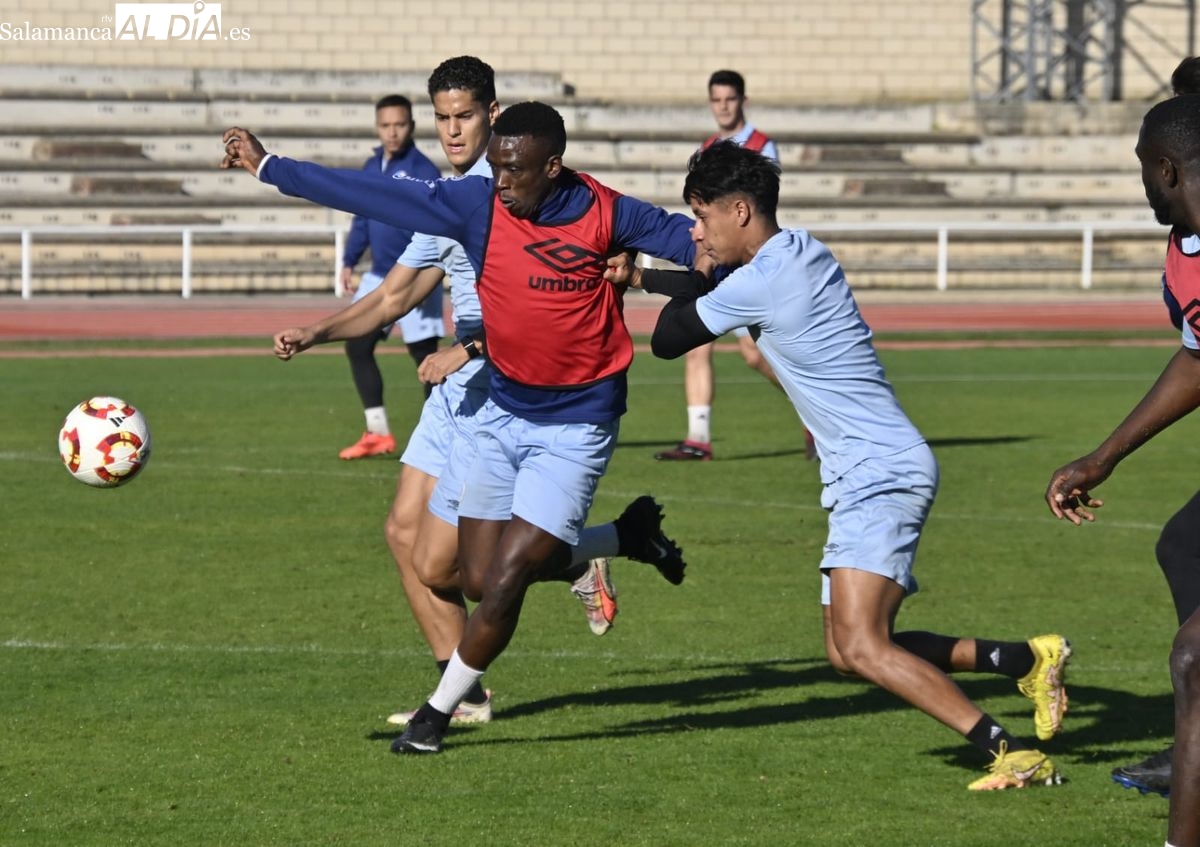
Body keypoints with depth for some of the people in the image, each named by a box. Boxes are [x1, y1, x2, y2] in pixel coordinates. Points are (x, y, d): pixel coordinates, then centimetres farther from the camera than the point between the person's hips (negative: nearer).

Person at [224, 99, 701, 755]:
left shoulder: (605, 215, -14)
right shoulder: (477, 205, -8)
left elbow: (689, 239, -1)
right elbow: (375, 197, -5)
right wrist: (267, 167, -4)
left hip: (574, 428, -5)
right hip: (502, 412, 5)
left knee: (506, 580, -11)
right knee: (479, 579, 8)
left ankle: (440, 712, 9)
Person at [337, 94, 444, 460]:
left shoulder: (422, 171, -14)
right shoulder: (371, 167, 10)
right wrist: (349, 262, 15)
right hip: (379, 277, 8)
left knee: (424, 354, -4)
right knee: (357, 347, 8)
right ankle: (378, 433, 16)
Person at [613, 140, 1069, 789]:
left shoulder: (764, 282, -16)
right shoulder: (799, 252, 13)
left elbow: (668, 340, -5)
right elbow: (712, 293, 32)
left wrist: (682, 291, 14)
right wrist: (638, 275, 24)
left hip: (881, 475, -10)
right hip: (868, 477, 10)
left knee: (862, 647, -21)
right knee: (848, 651, 12)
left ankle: (1013, 753, -24)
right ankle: (1025, 659, 14)